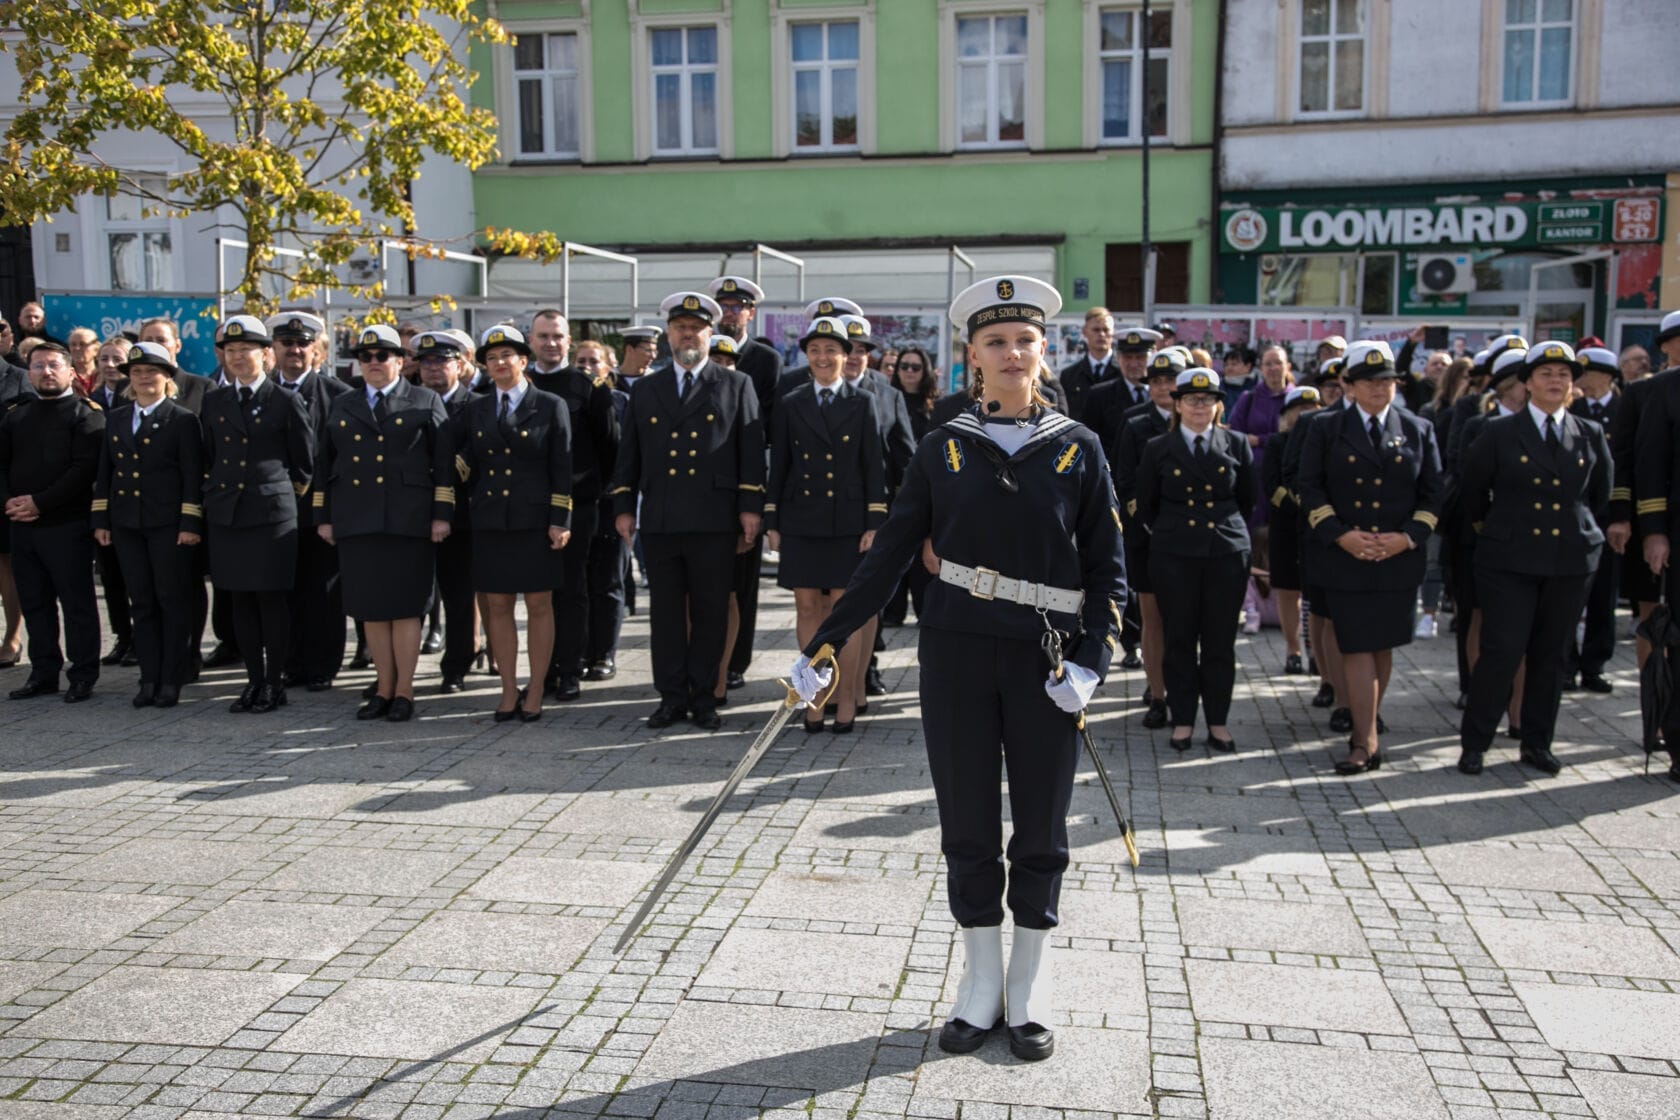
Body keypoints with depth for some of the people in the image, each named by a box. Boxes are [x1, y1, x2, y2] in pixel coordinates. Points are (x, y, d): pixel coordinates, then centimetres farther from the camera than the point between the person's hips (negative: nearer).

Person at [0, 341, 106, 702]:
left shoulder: (86, 414, -3)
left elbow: (85, 468, -14)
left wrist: (39, 502, -16)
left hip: (67, 524, -6)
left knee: (76, 602, 0)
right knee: (35, 602, 11)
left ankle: (83, 676, 7)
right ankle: (44, 673, 20)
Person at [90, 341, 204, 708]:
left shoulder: (182, 420, -2)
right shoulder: (116, 419, 13)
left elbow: (193, 477, -6)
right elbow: (104, 473, 14)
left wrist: (190, 524, -12)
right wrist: (101, 520, 9)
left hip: (168, 524, -5)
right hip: (127, 525, 5)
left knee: (173, 601, 1)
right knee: (141, 602, 8)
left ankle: (171, 680, 7)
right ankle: (149, 679, 13)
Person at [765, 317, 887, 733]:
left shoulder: (861, 405, 5)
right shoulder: (789, 406, 8)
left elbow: (874, 467, 2)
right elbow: (778, 467, 9)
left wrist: (875, 524, -5)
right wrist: (772, 522, 5)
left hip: (848, 522, -1)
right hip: (801, 522, 2)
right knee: (807, 608, 3)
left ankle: (846, 696, 9)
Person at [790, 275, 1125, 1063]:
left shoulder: (1078, 450, 0)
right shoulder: (943, 450, 2)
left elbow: (1108, 571, 1)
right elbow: (889, 556, 3)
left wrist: (1090, 662, -13)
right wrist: (824, 644, -2)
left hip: (1046, 664, 0)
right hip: (957, 654, 1)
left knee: (1040, 831, 9)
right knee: (968, 827, 8)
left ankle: (1029, 992, 25)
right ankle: (981, 984, 25)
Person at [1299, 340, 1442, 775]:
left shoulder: (1418, 430, 9)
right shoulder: (1325, 430, 3)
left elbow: (1432, 494, 7)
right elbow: (1310, 490, 0)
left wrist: (1409, 536, -8)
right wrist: (1341, 534, -13)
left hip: (1399, 558, 2)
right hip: (1345, 558, -2)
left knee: (1382, 646, 9)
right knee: (1356, 647, -5)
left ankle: (1365, 730, 25)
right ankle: (1367, 742, -1)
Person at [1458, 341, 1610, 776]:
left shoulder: (1591, 435, 7)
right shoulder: (1500, 433, -2)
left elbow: (1601, 494, 19)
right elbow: (1471, 488, 8)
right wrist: (1489, 526, 14)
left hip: (1571, 561, 3)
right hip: (1510, 560, -3)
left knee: (1551, 655, 9)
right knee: (1502, 652, -7)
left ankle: (1537, 744, 21)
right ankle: (1474, 743, 5)